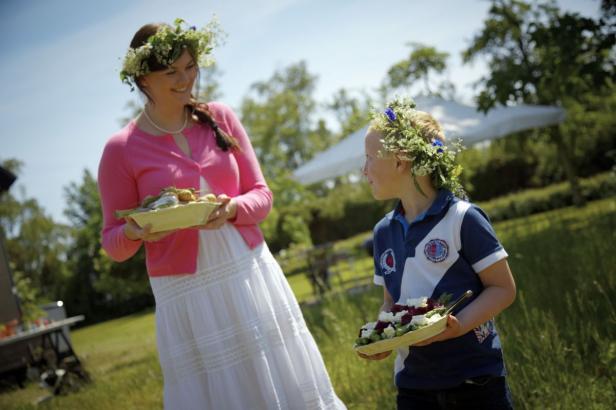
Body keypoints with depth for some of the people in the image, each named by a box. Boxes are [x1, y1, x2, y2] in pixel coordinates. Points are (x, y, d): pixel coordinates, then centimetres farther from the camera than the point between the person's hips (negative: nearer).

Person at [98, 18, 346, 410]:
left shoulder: (220, 117, 2)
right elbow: (113, 244, 1)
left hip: (252, 275, 3)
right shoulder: (121, 149, -6)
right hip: (186, 295, -3)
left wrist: (232, 209, -16)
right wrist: (135, 232, -21)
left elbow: (262, 196, 5)